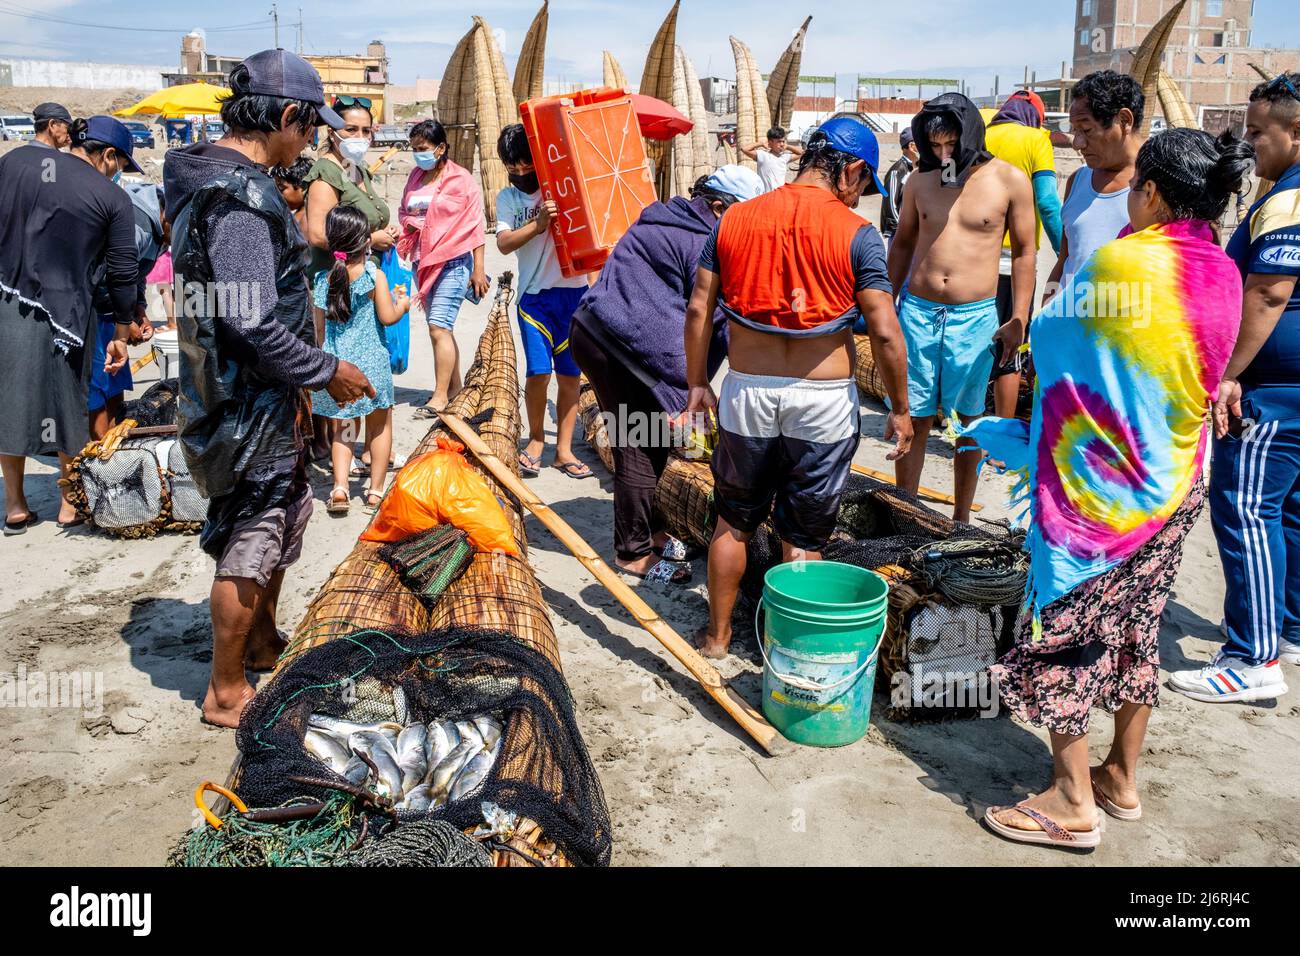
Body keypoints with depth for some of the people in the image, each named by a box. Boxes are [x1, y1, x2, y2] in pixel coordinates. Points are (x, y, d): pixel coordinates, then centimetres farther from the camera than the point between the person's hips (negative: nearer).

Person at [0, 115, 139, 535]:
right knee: (68, 405, 12)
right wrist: (121, 335, 8)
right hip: (63, 312, -3)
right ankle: (70, 503, 24)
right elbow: (123, 275, 0)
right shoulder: (114, 199, -3)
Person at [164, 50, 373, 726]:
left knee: (286, 512, 23)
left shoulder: (209, 174, 11)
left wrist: (304, 376, 19)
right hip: (247, 408, -10)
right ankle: (226, 693, 18)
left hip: (254, 396, 10)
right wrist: (327, 371, -16)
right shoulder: (240, 192, -22)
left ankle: (263, 644, 41)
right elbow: (250, 319, -28)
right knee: (250, 544, 2)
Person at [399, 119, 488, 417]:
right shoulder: (415, 176, 12)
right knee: (441, 327, 12)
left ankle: (440, 396, -10)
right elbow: (403, 212, 22)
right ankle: (454, 386, 23)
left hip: (453, 261, -7)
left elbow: (475, 226, -5)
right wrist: (409, 222, -3)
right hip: (422, 261, 7)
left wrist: (478, 269, -7)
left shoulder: (461, 179, -5)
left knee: (439, 327, -14)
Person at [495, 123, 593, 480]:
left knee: (570, 374, 4)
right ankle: (536, 438, 14)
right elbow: (504, 243, -8)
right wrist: (538, 224, -22)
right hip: (535, 294, 0)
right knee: (538, 371, -11)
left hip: (573, 292, 0)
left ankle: (564, 450, 15)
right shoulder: (507, 198, 7)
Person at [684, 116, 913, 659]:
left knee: (733, 522, 19)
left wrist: (697, 382, 14)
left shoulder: (733, 219, 1)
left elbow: (698, 310, 3)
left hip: (746, 392, 3)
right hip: (822, 400, -2)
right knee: (803, 538, 11)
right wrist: (900, 409, 0)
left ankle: (717, 634, 32)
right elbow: (884, 333, -11)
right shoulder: (855, 234, -9)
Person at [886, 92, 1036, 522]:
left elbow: (1023, 253, 3)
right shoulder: (919, 180, 5)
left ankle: (961, 521, 21)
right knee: (913, 420, 4)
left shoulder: (1009, 180, -2)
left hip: (975, 317, -2)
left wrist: (1018, 320, -2)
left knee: (970, 421, 9)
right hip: (917, 310, 2)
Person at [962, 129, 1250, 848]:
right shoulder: (1223, 276, 1)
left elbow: (1047, 338, -8)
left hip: (1095, 487, -7)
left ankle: (1073, 802, 13)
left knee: (1063, 634, 5)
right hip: (1176, 488, 8)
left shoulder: (1120, 261, -21)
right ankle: (1121, 778, 33)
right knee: (1136, 630, 19)